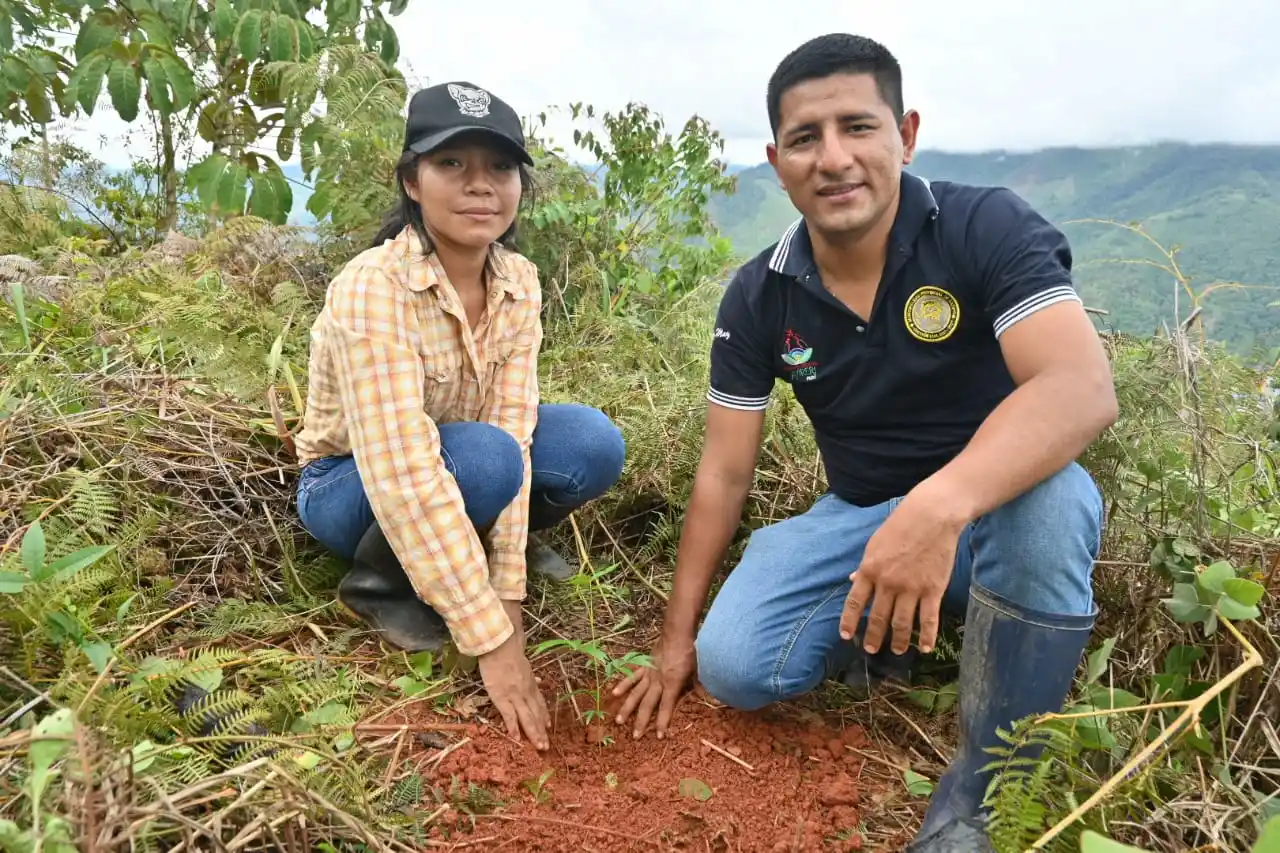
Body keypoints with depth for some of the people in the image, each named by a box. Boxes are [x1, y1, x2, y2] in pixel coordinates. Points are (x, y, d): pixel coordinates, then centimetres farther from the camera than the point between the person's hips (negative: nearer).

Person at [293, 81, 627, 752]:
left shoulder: (518, 281, -13)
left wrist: (507, 593, -22)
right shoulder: (372, 289, -31)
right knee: (484, 460, -35)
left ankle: (477, 544, 7)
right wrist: (493, 641, -36)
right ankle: (380, 578, -7)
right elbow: (404, 477, -36)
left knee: (595, 447, -18)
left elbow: (513, 425, -17)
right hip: (350, 485, -5)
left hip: (449, 455, 5)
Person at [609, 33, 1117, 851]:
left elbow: (1082, 388, -33)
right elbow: (724, 472, -2)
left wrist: (939, 507, -51)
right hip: (859, 515, 3)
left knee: (1049, 500, -38)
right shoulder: (759, 297, -6)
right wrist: (677, 637, 0)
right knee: (733, 666, -19)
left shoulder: (990, 229, -18)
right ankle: (888, 619, 10)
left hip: (994, 503, -2)